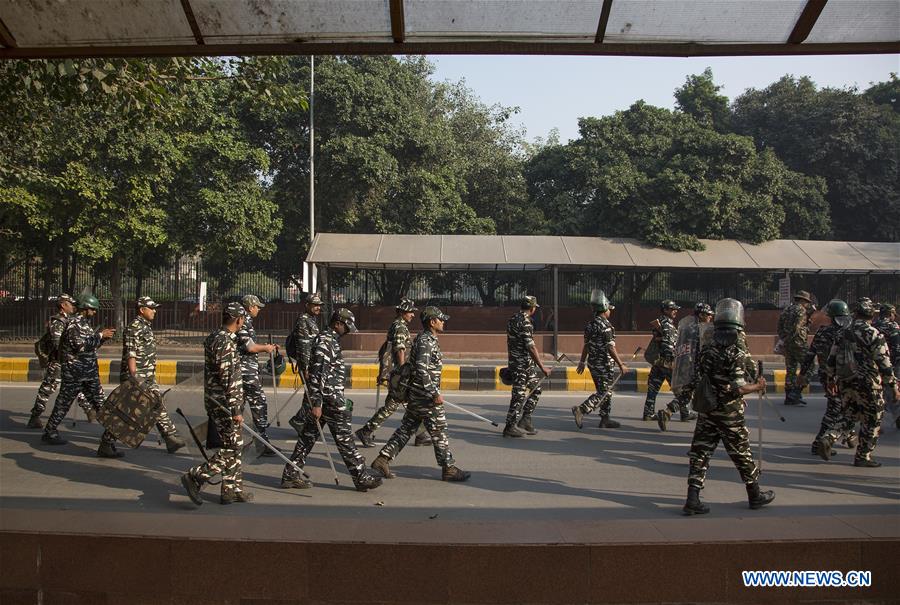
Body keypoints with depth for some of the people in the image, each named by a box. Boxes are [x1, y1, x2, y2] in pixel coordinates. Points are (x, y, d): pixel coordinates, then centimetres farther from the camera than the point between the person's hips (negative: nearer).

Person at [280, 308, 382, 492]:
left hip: (325, 397, 10)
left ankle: (290, 475, 15)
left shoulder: (330, 339, 16)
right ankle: (362, 478, 6)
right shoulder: (325, 341, -17)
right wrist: (317, 403, -25)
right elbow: (317, 374, -23)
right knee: (345, 439, -2)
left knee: (308, 436, 11)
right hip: (330, 399, -10)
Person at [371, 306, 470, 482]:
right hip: (425, 395, -10)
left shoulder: (426, 339, 15)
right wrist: (435, 394, -25)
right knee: (439, 431, 0)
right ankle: (449, 469, 9)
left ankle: (383, 459, 12)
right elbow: (422, 370, -26)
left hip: (416, 394, 10)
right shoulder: (426, 341, -17)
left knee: (406, 428, 12)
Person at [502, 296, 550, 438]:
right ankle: (510, 427, 4)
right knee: (519, 394, -3)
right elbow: (531, 347, -22)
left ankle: (525, 420, 18)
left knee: (535, 389, 15)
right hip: (522, 364, -10)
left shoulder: (512, 319, 12)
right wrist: (542, 367, -18)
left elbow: (510, 342, 19)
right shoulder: (525, 322, -18)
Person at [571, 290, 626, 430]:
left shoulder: (590, 324, 9)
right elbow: (610, 348, -20)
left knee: (606, 391, 17)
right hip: (604, 364, -9)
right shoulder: (605, 326, -18)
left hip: (593, 363, 9)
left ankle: (605, 419, 21)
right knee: (604, 393, -5)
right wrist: (621, 365, -16)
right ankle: (581, 409, -17)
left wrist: (582, 362, 23)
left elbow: (586, 345, 16)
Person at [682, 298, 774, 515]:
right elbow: (738, 387, -22)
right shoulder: (737, 348, -18)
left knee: (701, 452, 7)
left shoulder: (707, 342, 0)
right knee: (742, 453, 13)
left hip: (706, 408, 5)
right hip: (729, 412, -5)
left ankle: (693, 499, 2)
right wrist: (758, 387, -5)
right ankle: (755, 495, 31)